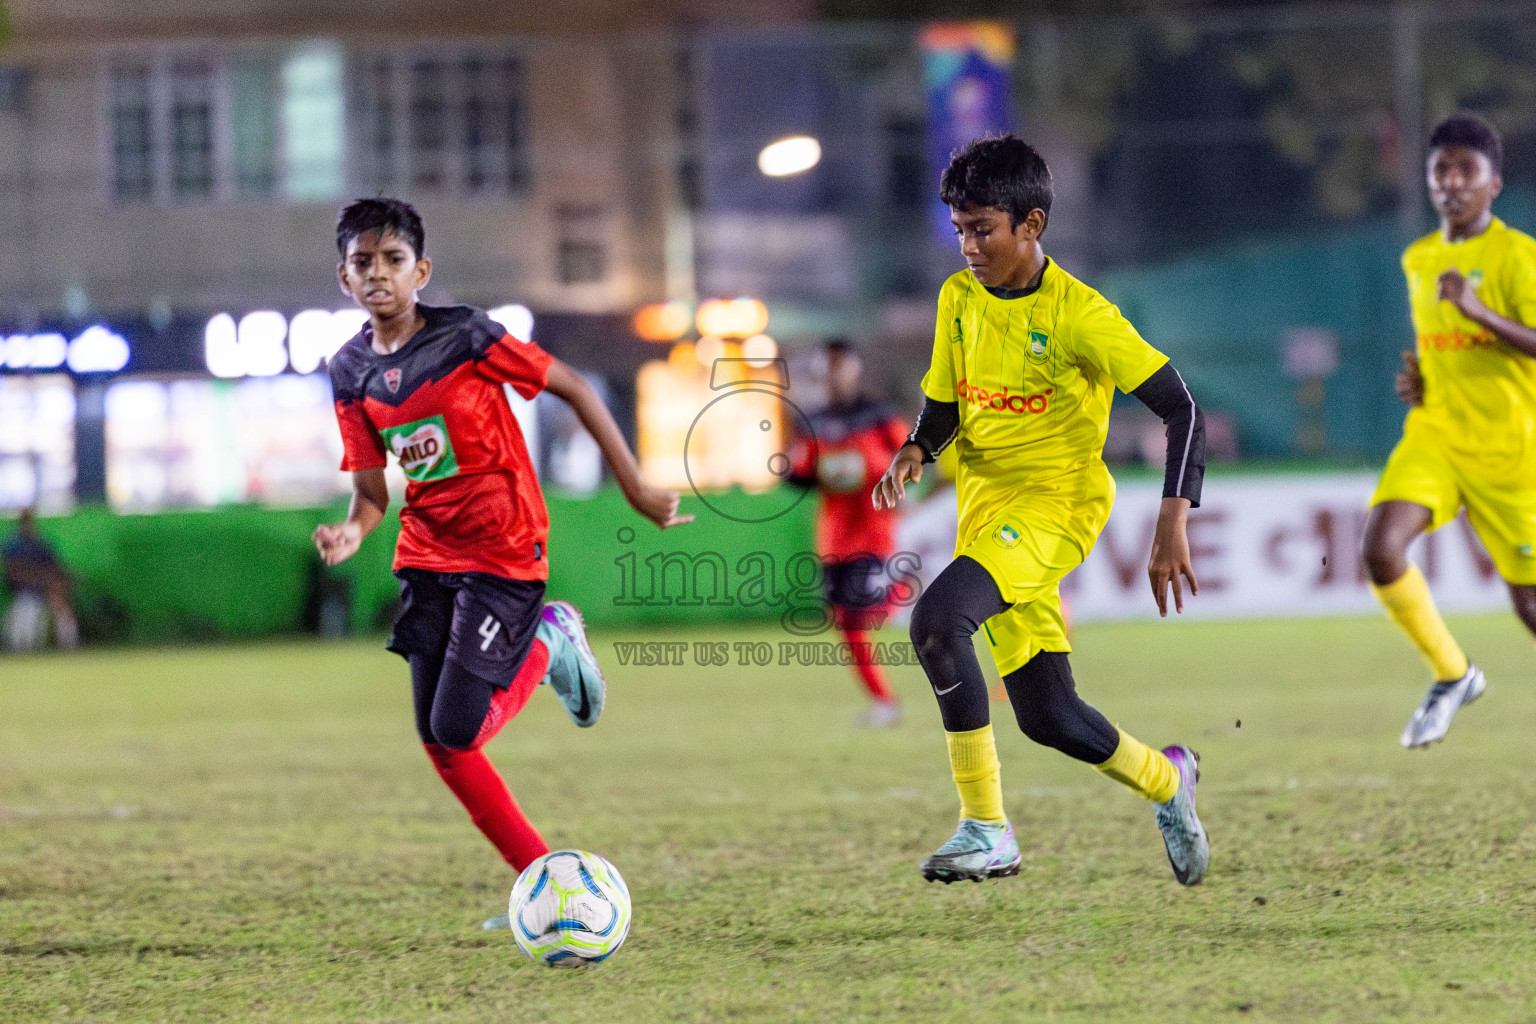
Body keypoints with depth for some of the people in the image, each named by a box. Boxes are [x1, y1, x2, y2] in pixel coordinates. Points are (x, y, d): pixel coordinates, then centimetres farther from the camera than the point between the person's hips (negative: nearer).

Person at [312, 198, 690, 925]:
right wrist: (352, 531, -20)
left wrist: (635, 489, -6)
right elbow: (371, 490, 5)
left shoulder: (465, 339, -15)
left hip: (504, 551, -6)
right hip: (427, 556, 6)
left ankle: (549, 645, 14)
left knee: (457, 731, -15)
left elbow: (574, 391, -7)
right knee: (436, 741, -1)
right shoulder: (352, 374, 1)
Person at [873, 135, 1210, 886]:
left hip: (1054, 502, -7)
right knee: (1048, 719, 9)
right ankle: (1166, 779, 38)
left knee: (937, 618, -31)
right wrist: (916, 452, -7)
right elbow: (945, 402, 16)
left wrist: (1173, 522, -20)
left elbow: (1179, 408, -12)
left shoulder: (1079, 314, -14)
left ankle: (987, 828, -24)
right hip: (985, 502, 7)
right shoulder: (960, 298, 5)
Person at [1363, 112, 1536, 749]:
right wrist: (1417, 379, 7)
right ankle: (1452, 674, -1)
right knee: (1381, 547, -21)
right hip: (1435, 433, 5)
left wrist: (1479, 311, -33)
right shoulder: (1418, 260, 10)